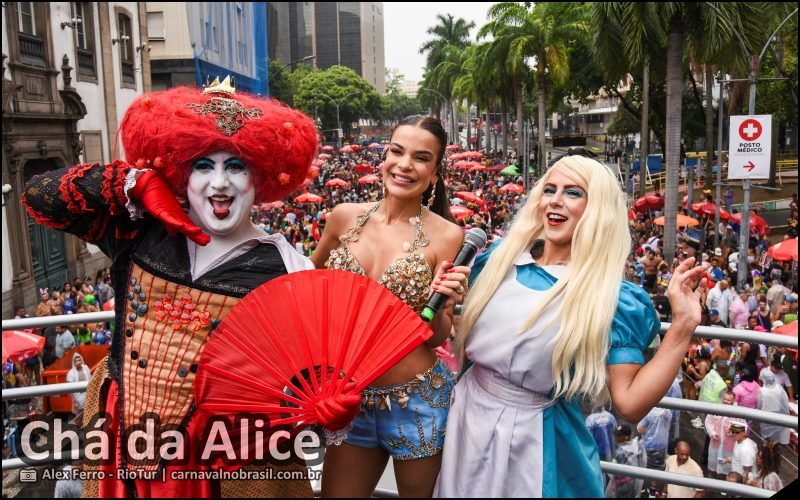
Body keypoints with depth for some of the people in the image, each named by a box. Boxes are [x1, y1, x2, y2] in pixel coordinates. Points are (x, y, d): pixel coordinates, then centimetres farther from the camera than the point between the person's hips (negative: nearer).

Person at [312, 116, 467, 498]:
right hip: (348, 396, 3)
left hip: (417, 402, -3)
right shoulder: (345, 216, -4)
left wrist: (442, 304, -26)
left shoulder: (447, 236, -12)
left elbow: (437, 338, -8)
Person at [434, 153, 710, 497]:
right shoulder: (503, 256, 0)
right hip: (469, 419, 5)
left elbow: (629, 405, -19)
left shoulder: (610, 298, -12)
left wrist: (682, 326, -22)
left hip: (536, 440, -4)